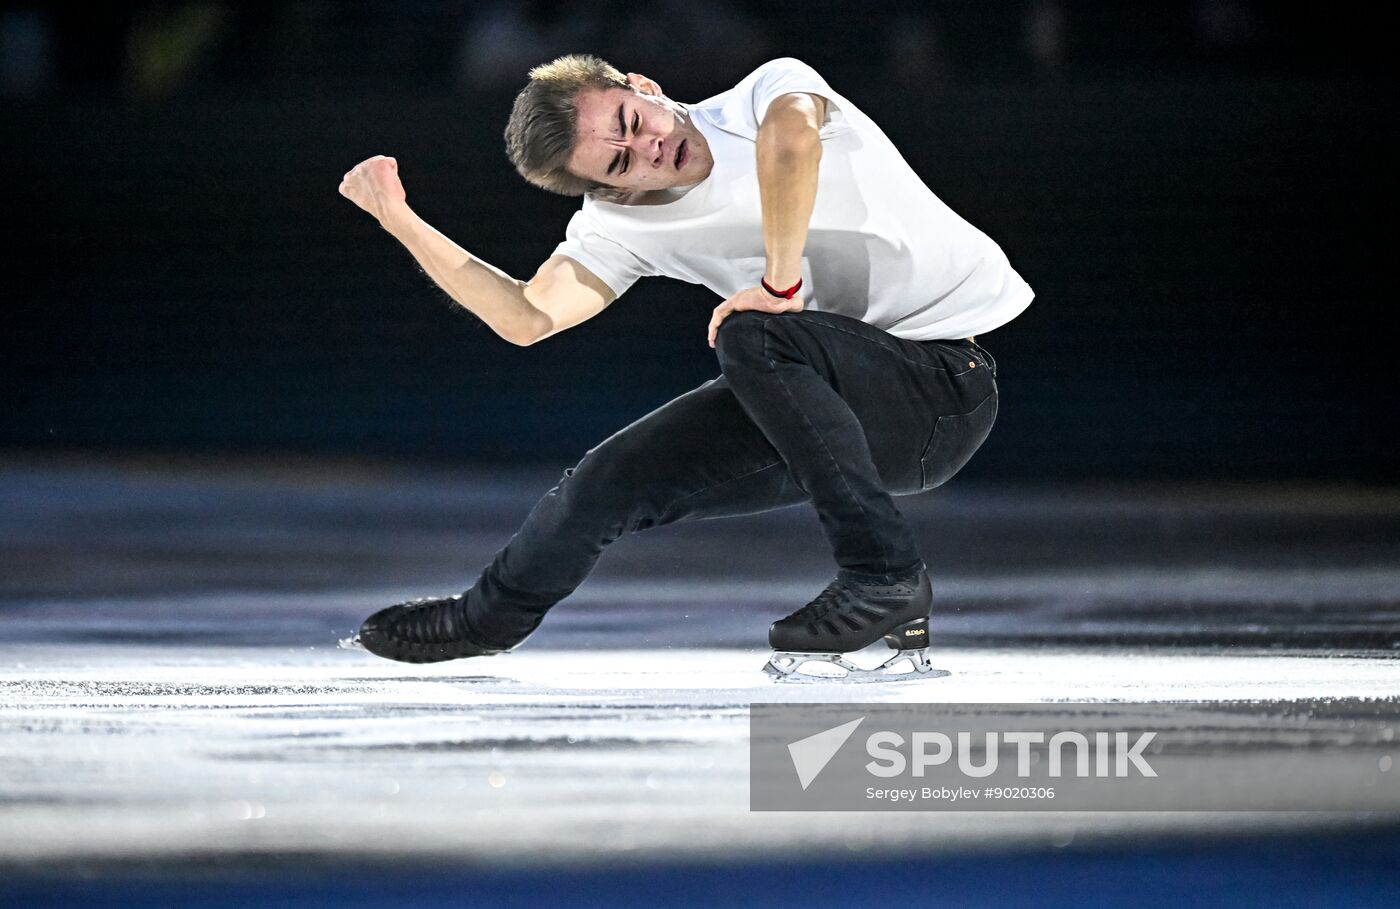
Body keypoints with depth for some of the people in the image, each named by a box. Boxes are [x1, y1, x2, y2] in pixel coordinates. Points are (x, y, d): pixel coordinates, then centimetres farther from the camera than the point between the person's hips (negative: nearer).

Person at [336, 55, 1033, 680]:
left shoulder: (773, 87, -13)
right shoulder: (622, 224, 1)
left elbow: (790, 139, -38)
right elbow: (528, 318, -10)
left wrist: (781, 285, -29)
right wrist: (399, 220, -13)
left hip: (948, 388, -6)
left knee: (750, 338, -30)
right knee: (616, 478, 2)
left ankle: (884, 578, -24)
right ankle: (490, 616, 32)